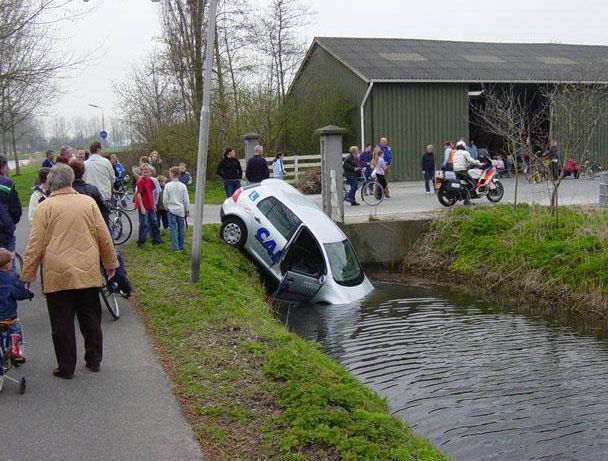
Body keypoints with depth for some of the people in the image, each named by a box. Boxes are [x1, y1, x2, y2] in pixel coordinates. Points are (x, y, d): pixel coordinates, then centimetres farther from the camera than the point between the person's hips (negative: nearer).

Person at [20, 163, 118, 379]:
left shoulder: (45, 206, -4)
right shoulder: (88, 202, 1)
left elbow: (35, 244, -4)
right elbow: (104, 237, 4)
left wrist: (27, 274, 5)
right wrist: (110, 263, 16)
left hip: (57, 275, -2)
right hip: (88, 273, 2)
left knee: (62, 323, 7)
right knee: (90, 319, 15)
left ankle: (66, 367, 14)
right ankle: (94, 360, 25)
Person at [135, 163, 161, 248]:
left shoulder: (150, 181, 6)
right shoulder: (140, 181, -16)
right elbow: (138, 194, -18)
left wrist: (153, 204, 16)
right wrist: (142, 207, -20)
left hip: (150, 206, 8)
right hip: (143, 207, -8)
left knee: (154, 222, 16)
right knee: (144, 224, -2)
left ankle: (156, 240, 28)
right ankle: (141, 242, 9)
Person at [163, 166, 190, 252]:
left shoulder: (168, 185, -9)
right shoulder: (183, 186, -5)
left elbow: (165, 199, -4)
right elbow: (186, 200, -1)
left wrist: (166, 207, 12)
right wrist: (186, 209, 11)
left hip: (171, 209, -2)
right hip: (181, 210, 2)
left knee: (173, 228, 2)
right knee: (181, 229, 11)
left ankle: (175, 247, -3)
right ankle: (181, 246, 17)